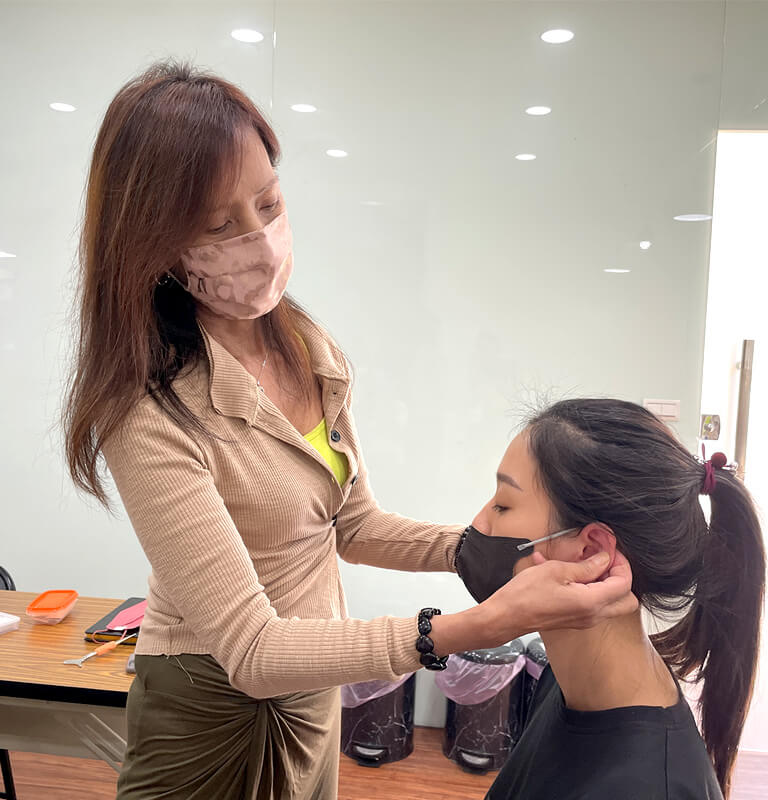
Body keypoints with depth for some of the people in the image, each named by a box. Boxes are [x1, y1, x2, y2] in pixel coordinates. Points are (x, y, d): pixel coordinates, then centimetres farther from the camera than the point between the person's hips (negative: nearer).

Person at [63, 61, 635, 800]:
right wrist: (484, 624, -38)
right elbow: (252, 652, -29)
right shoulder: (154, 418, -27)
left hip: (315, 689, 6)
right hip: (212, 706, -6)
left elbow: (353, 524, 3)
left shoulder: (311, 350, -5)